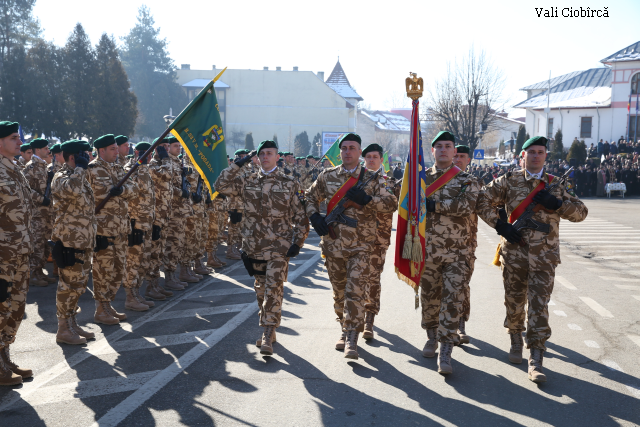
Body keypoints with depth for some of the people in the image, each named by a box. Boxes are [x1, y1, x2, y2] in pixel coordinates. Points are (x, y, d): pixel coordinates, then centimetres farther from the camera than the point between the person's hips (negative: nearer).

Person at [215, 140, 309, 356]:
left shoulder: (289, 184, 1)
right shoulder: (247, 181, 7)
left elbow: (301, 216, 2)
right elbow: (221, 185, -4)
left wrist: (297, 243, -6)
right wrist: (238, 164, -6)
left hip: (279, 247, -3)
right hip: (254, 246, 3)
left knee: (273, 289, -10)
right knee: (261, 290, 12)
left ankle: (268, 336, -9)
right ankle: (268, 330, 26)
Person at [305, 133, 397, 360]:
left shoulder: (372, 179, 2)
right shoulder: (327, 176, 7)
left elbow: (392, 203, -4)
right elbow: (310, 198, 18)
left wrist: (366, 199, -18)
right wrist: (315, 217, -1)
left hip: (361, 245, -3)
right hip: (333, 243, 3)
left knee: (355, 291, -11)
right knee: (339, 291, 12)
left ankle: (352, 339, -7)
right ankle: (345, 329, 30)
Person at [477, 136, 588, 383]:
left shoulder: (557, 185, 7)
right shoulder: (509, 182, 3)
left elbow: (581, 212, 5)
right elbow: (482, 201, 1)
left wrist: (556, 204, -13)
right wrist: (500, 225, -9)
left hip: (544, 257, 0)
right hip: (514, 253, 0)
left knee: (539, 307, -6)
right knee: (514, 302, 12)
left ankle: (536, 362, -4)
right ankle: (516, 341, 39)